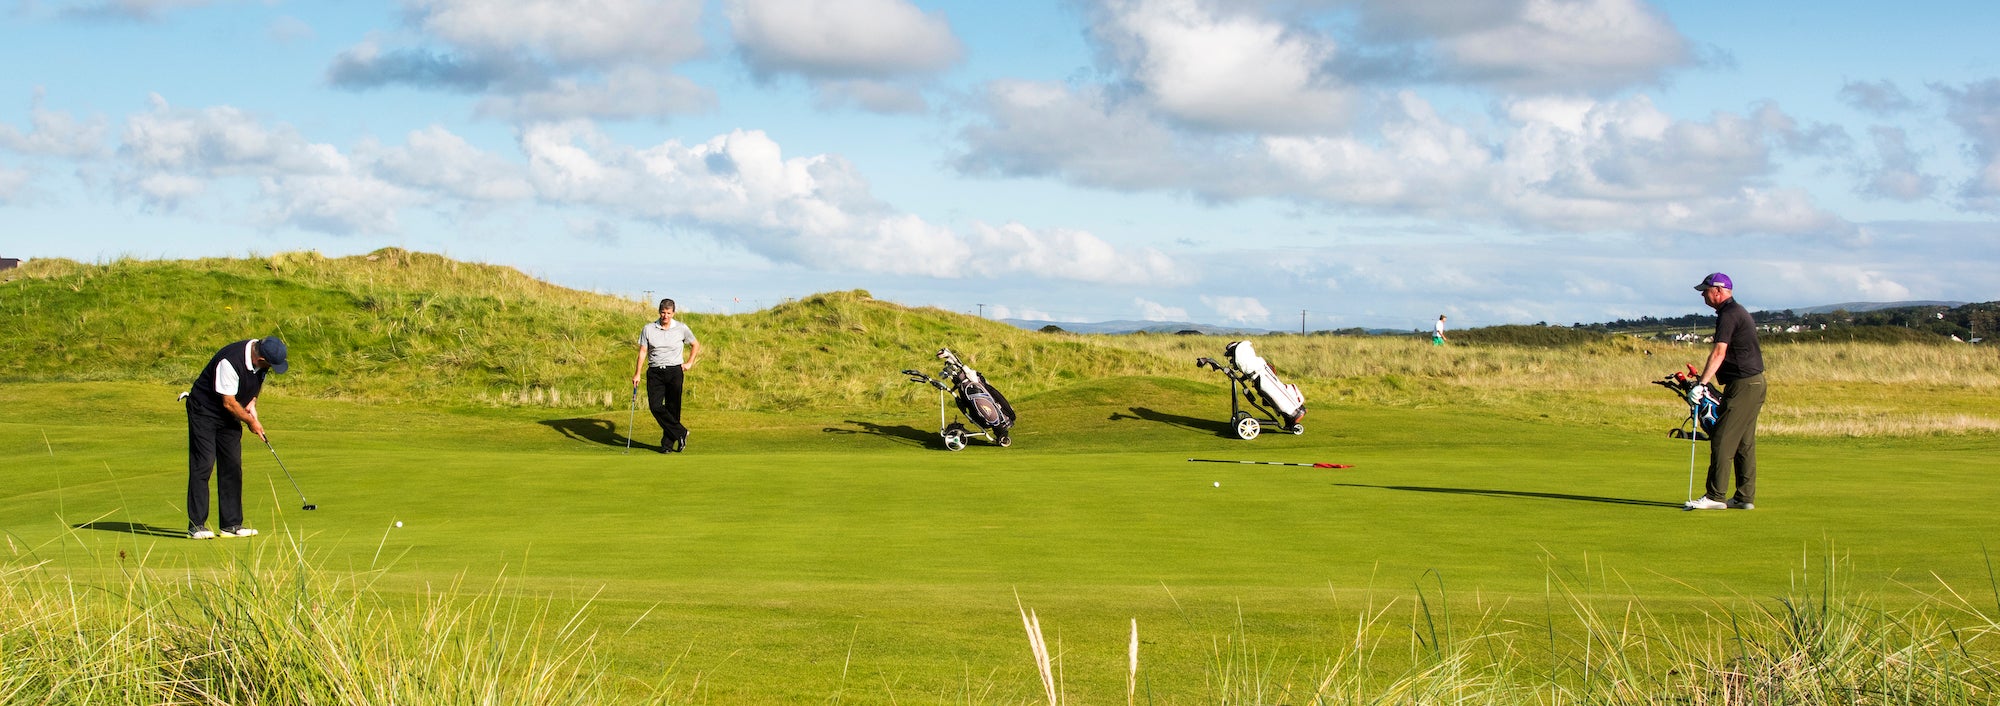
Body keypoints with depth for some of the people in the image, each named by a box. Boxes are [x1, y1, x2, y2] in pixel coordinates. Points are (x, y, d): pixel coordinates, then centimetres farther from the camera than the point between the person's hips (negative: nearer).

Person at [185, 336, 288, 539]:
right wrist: (251, 422, -11)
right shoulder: (230, 362, -32)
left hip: (229, 416, 8)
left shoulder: (262, 355, -8)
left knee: (232, 467, 2)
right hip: (204, 411, -8)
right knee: (203, 465, -12)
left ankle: (231, 524, 4)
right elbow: (229, 403, -23)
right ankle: (196, 525, -11)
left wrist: (252, 403, -1)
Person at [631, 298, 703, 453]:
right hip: (655, 372, 1)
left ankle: (668, 443, 9)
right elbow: (643, 351, 4)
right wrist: (637, 373, -1)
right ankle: (680, 433, -1)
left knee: (673, 408, -1)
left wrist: (689, 363, 7)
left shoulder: (682, 329, 2)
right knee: (655, 406, -13)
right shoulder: (648, 329, 3)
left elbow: (695, 345, 17)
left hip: (675, 371, -1)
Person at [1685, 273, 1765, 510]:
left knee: (1723, 440, -9)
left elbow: (1719, 353, -24)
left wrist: (1701, 383, -30)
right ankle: (1745, 497, 11)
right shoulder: (1740, 311, 19)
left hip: (1742, 385, -10)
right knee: (1744, 442, 10)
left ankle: (1715, 496, -10)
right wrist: (1705, 381, 23)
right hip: (1755, 383, 10)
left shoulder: (1729, 315, -13)